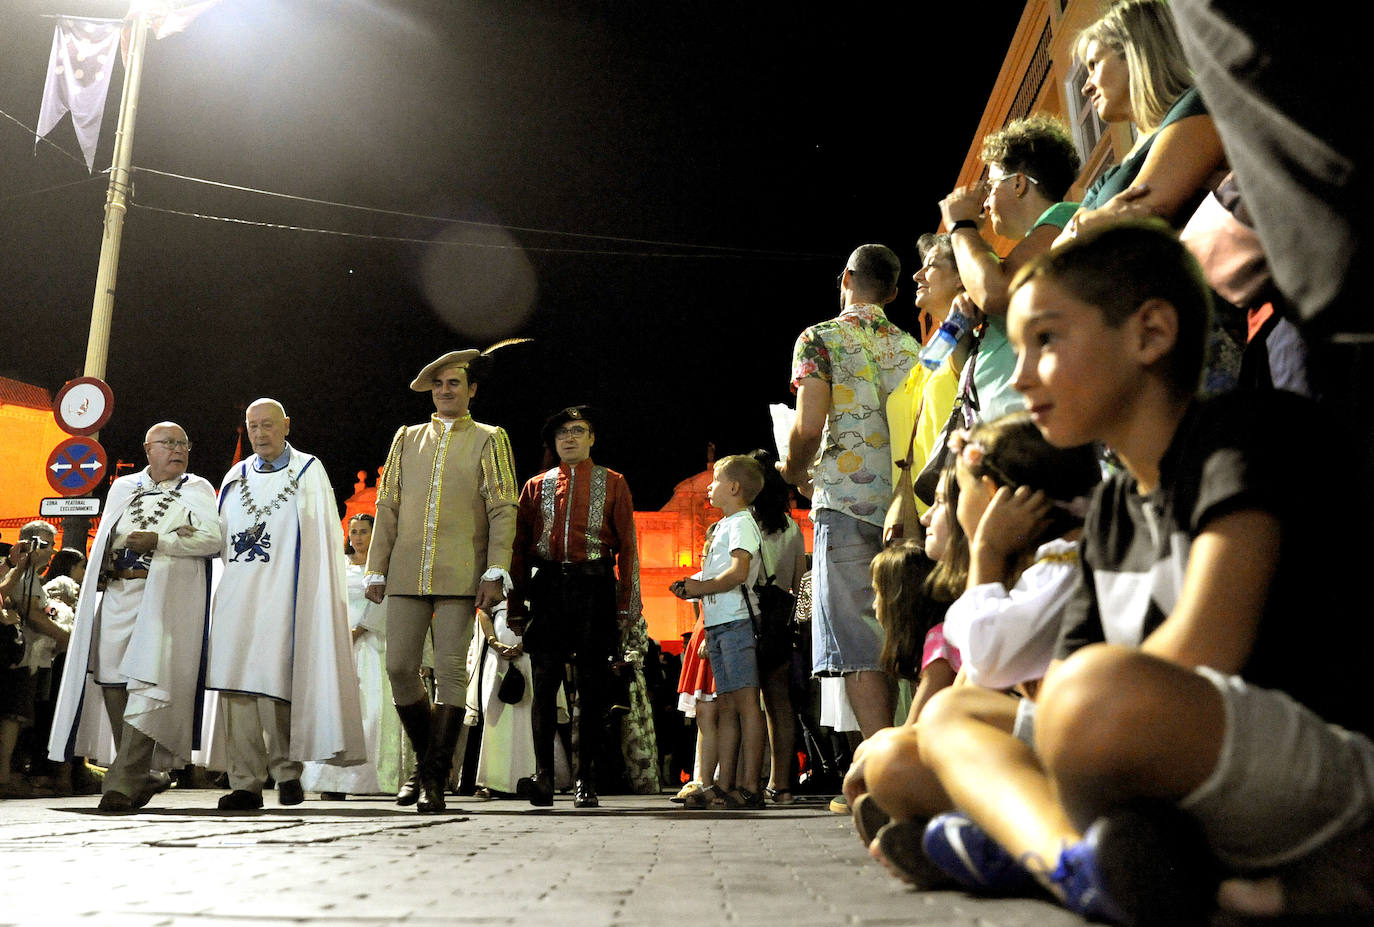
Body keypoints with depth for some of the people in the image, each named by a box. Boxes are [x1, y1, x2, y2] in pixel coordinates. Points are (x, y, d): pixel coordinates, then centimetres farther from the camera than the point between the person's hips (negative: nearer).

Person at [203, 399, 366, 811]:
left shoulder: (307, 473, 5)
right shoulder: (236, 478, 18)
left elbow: (323, 541, 0)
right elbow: (221, 540, 21)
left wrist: (316, 601, -9)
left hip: (282, 597, -4)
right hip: (235, 599, 4)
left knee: (272, 683, -12)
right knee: (236, 684, -3)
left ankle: (286, 769, 6)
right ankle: (245, 784, 1)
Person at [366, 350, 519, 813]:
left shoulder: (489, 440, 8)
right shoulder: (407, 438, 17)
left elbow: (502, 511, 0)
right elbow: (387, 507, 14)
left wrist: (495, 574, -10)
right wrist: (376, 570, 7)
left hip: (461, 576, -3)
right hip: (407, 575, 3)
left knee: (451, 672, -4)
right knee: (399, 667, -1)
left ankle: (435, 779, 5)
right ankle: (426, 758, 22)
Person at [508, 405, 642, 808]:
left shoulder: (613, 483, 11)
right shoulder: (537, 486, 16)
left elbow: (627, 546, 6)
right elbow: (520, 547, 14)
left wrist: (627, 605, -2)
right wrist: (516, 606, 6)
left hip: (594, 588, -1)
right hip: (546, 589, 1)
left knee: (592, 688, 0)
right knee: (544, 683, -5)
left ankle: (585, 781, 7)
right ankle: (543, 776, -1)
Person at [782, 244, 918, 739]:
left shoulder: (821, 339, 1)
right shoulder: (911, 346, 16)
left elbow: (808, 428, -9)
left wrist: (793, 470, 10)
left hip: (846, 502, -5)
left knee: (861, 649, -6)